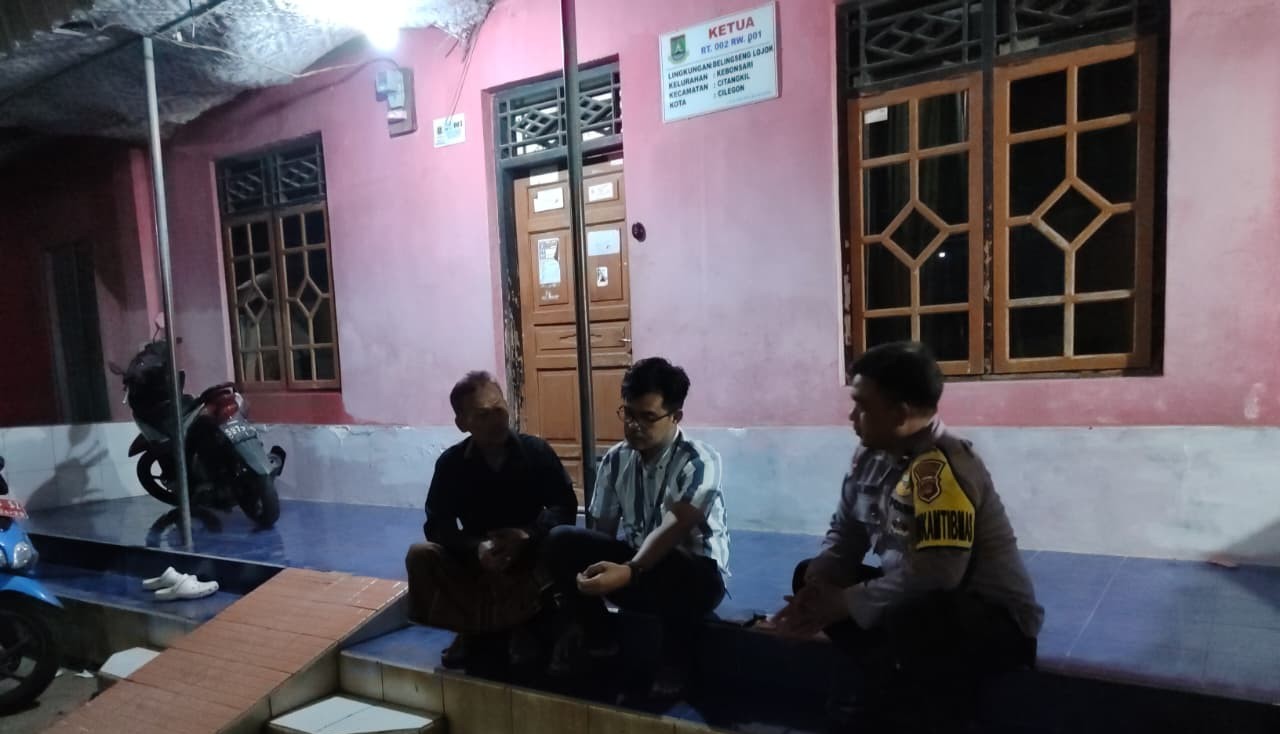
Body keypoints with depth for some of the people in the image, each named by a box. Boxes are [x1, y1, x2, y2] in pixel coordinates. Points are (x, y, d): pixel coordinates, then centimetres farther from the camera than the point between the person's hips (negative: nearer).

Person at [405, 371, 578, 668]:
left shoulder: (536, 451, -9)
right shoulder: (451, 462, -9)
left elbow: (565, 507, -9)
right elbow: (437, 526, -12)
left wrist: (527, 535, -27)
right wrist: (476, 548, -32)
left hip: (528, 557, 0)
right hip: (474, 560, 1)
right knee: (420, 556, -24)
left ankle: (523, 624, -2)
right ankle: (471, 628, 0)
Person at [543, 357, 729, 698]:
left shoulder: (699, 462, -17)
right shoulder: (615, 460, 0)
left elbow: (673, 528, -32)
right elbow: (600, 529, 3)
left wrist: (631, 571, -48)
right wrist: (585, 572, -15)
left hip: (693, 574, -4)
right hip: (636, 568, 5)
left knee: (670, 571, -40)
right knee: (561, 541, -18)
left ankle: (676, 655, -6)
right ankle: (595, 636, 3)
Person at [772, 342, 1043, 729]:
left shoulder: (940, 468, -28)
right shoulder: (871, 456, -1)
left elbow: (934, 573, -34)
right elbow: (844, 534, 5)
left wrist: (845, 603, -23)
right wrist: (817, 588, -14)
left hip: (995, 618, -9)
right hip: (914, 599, 9)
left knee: (910, 619, -40)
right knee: (807, 575, 4)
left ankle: (949, 703, -6)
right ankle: (895, 684, -1)